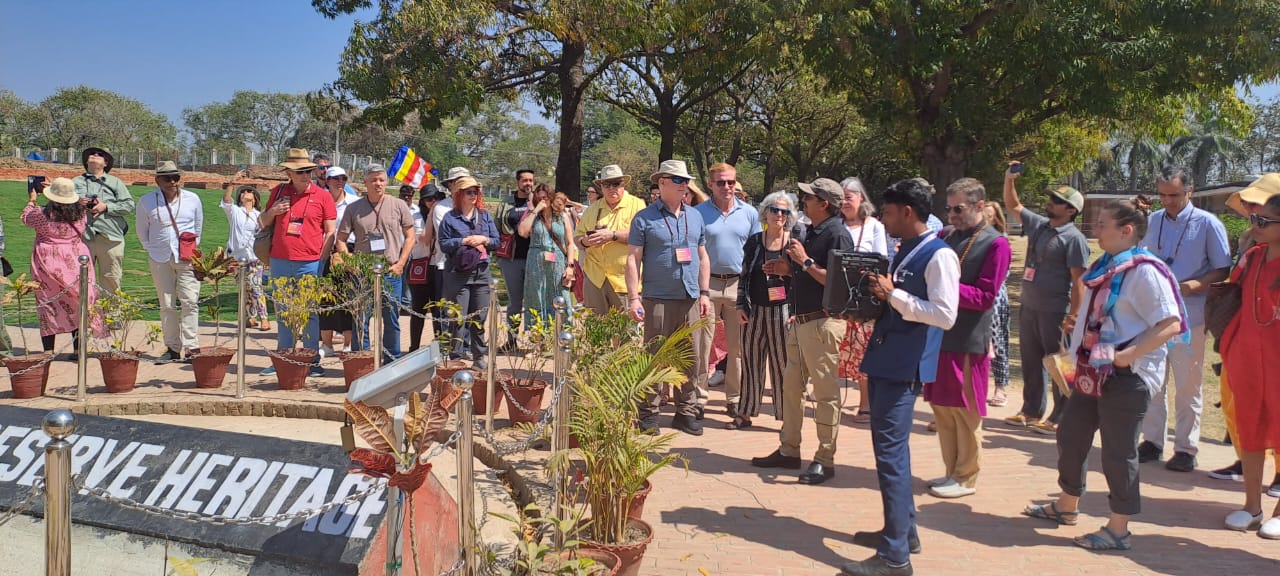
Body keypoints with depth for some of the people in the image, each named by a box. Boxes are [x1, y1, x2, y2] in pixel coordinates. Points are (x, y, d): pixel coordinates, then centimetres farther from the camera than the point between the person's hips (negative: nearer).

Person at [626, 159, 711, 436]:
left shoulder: (695, 216, 14)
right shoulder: (645, 218, -2)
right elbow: (633, 259, -5)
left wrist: (704, 293, 10)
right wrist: (633, 298, -12)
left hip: (690, 299, 5)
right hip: (658, 299, -5)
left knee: (691, 358, 7)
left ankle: (686, 411, 18)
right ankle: (648, 413, 10)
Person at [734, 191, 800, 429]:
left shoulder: (795, 241, 1)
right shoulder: (754, 242, 8)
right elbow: (743, 276, 10)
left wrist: (788, 271, -16)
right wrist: (741, 305, 4)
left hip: (783, 310, -3)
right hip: (755, 310, 3)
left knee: (783, 363, -1)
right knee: (751, 361, 9)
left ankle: (787, 415, 8)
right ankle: (745, 413, 18)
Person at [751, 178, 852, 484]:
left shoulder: (836, 234, -13)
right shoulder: (812, 232, 16)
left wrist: (805, 261, -18)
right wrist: (789, 268, 7)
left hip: (823, 322, -10)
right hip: (800, 321, 10)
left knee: (825, 392, -2)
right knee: (791, 386, 14)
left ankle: (825, 460, 6)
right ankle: (788, 451, 25)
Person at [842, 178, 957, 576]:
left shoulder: (939, 256, -13)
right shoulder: (904, 252, 15)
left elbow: (945, 315, -22)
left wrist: (893, 295, -20)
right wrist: (878, 295, 5)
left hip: (904, 367, -10)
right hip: (884, 360, 10)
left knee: (890, 452, -9)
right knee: (890, 448, 16)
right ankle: (903, 530, 28)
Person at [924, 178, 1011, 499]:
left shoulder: (995, 244, -8)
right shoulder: (945, 237, 9)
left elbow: (984, 297, -14)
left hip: (968, 341, -6)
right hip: (939, 335, 6)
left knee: (965, 413, 4)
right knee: (942, 408, 12)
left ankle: (966, 479, 16)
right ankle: (952, 471, 25)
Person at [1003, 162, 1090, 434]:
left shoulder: (1073, 238, -13)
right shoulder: (1038, 225, 9)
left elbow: (1078, 280, -16)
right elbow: (1013, 205, 21)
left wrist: (1073, 316, -20)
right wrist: (1009, 179, 6)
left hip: (1055, 312, -8)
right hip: (1028, 307, 8)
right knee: (1030, 362, 15)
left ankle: (1060, 418, 9)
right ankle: (1032, 411, 27)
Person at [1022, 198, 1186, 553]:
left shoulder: (1145, 270, -17)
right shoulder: (1105, 266, 11)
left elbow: (1170, 324, -22)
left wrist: (1129, 355, -26)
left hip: (1128, 376, -9)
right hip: (1095, 370, 10)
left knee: (1118, 451, 0)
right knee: (1071, 435, 17)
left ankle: (1118, 529, 14)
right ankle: (1067, 507, 35)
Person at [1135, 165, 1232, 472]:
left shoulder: (1208, 224, -5)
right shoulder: (1153, 220, 8)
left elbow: (1223, 269, -5)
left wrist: (1196, 285, -21)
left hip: (1188, 316, -4)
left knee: (1188, 385, 3)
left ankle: (1186, 448, 13)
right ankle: (1152, 441, 22)